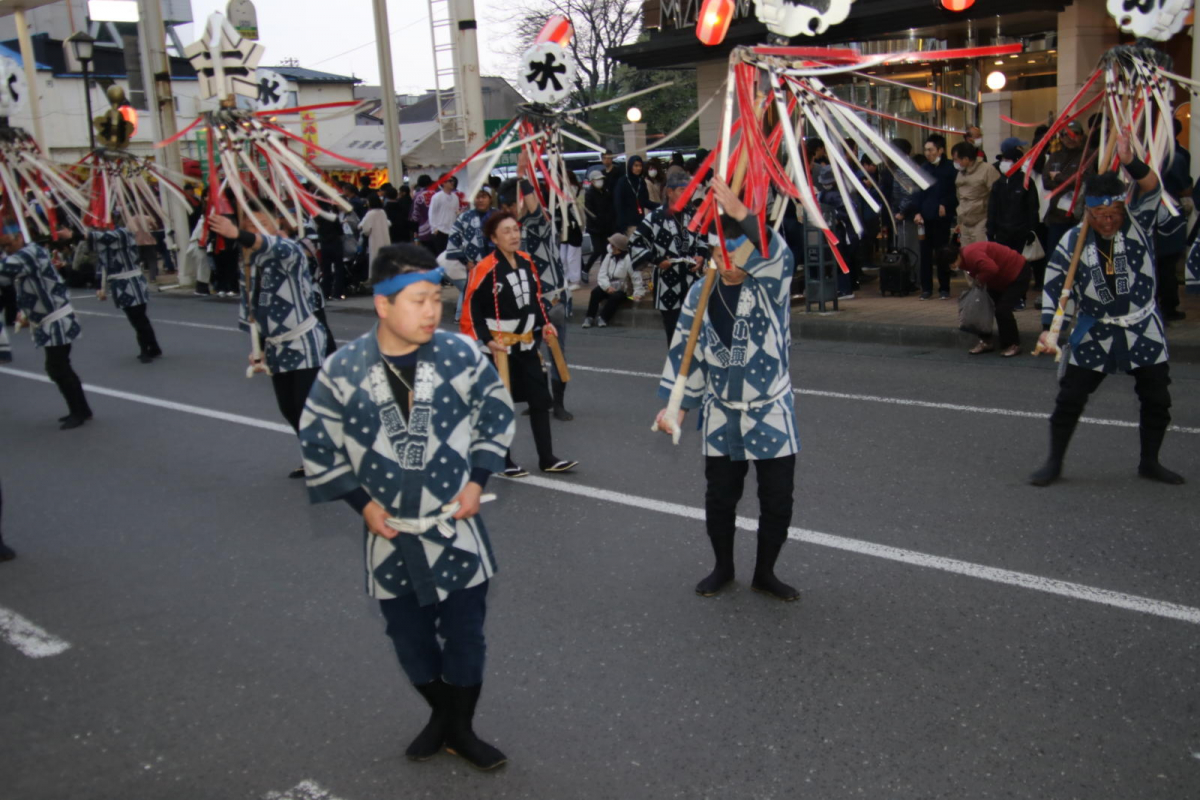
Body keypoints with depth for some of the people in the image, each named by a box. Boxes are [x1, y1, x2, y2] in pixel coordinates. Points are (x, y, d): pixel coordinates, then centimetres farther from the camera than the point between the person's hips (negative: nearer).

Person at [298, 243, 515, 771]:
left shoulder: (461, 355, -13)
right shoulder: (342, 370, -12)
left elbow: (495, 415, 2)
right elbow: (317, 443, -1)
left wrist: (477, 479, -3)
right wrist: (361, 502, -4)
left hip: (456, 528, -1)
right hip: (389, 535, 1)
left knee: (465, 633, 10)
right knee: (410, 638, 16)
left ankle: (460, 729, 33)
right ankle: (440, 712, 42)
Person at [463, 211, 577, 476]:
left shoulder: (526, 261, 4)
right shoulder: (486, 269, -18)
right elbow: (472, 308, -14)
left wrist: (544, 323, 7)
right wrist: (486, 341, -18)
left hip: (527, 342, 7)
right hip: (499, 346, -7)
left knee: (540, 399, 9)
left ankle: (547, 459, 19)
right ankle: (503, 461, 21)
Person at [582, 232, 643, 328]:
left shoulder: (628, 259, -13)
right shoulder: (609, 256, 3)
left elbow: (636, 277, -12)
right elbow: (602, 274, -2)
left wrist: (638, 293, -19)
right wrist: (607, 287, -18)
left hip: (621, 289, -4)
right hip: (608, 287, 4)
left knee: (615, 296, -35)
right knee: (595, 292, -24)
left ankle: (603, 318, -25)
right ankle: (590, 317, -23)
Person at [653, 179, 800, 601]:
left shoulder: (770, 287, -10)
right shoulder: (701, 295, 0)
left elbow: (780, 256, -33)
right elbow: (686, 351, 6)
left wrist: (742, 213, -46)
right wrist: (677, 404, 3)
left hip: (772, 416, -2)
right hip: (721, 418, 2)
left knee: (777, 502, 6)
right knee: (720, 499, 14)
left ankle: (765, 573, 28)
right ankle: (723, 568, 36)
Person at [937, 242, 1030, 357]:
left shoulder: (970, 254, -32)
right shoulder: (965, 258, 2)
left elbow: (991, 268, -43)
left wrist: (979, 279, -25)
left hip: (1018, 274, -10)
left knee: (1002, 310, -17)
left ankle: (1013, 345, -2)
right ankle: (985, 342, 13)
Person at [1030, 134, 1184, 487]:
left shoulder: (1138, 222, -9)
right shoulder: (1074, 240, -8)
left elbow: (1151, 188, -27)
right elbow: (1053, 285, -5)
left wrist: (1130, 162, -46)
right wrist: (1047, 328, -15)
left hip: (1144, 329, 1)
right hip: (1094, 333, 0)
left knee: (1157, 400, 8)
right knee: (1069, 399, -1)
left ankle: (1150, 462, 27)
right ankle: (1054, 463, 12)